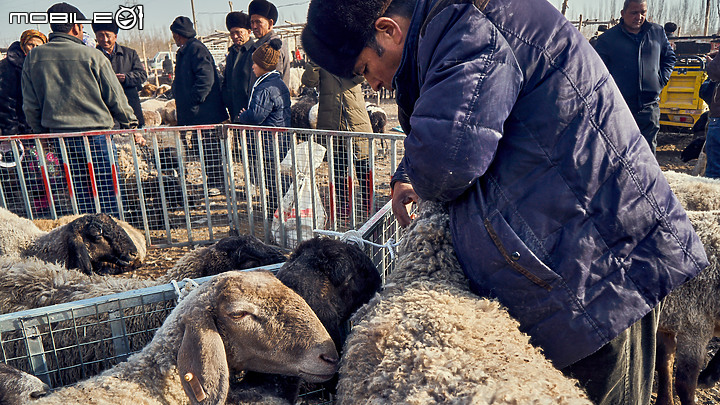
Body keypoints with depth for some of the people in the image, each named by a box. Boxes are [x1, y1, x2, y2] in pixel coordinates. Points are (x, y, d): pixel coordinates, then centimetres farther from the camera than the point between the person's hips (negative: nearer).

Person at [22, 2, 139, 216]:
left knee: (78, 196, 11)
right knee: (107, 193, 2)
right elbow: (116, 98, -1)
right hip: (96, 136, -4)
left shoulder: (33, 58, 7)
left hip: (58, 135, 4)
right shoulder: (92, 56, -6)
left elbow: (30, 105, 10)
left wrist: (41, 133, 21)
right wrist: (131, 127, 10)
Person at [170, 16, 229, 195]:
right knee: (201, 148, 11)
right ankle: (213, 183, 18)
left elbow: (206, 78, -20)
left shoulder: (196, 49, -10)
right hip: (195, 114, 10)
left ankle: (217, 184, 1)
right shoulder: (184, 51, 20)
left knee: (210, 148, -5)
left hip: (204, 112, -10)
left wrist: (194, 101, -21)